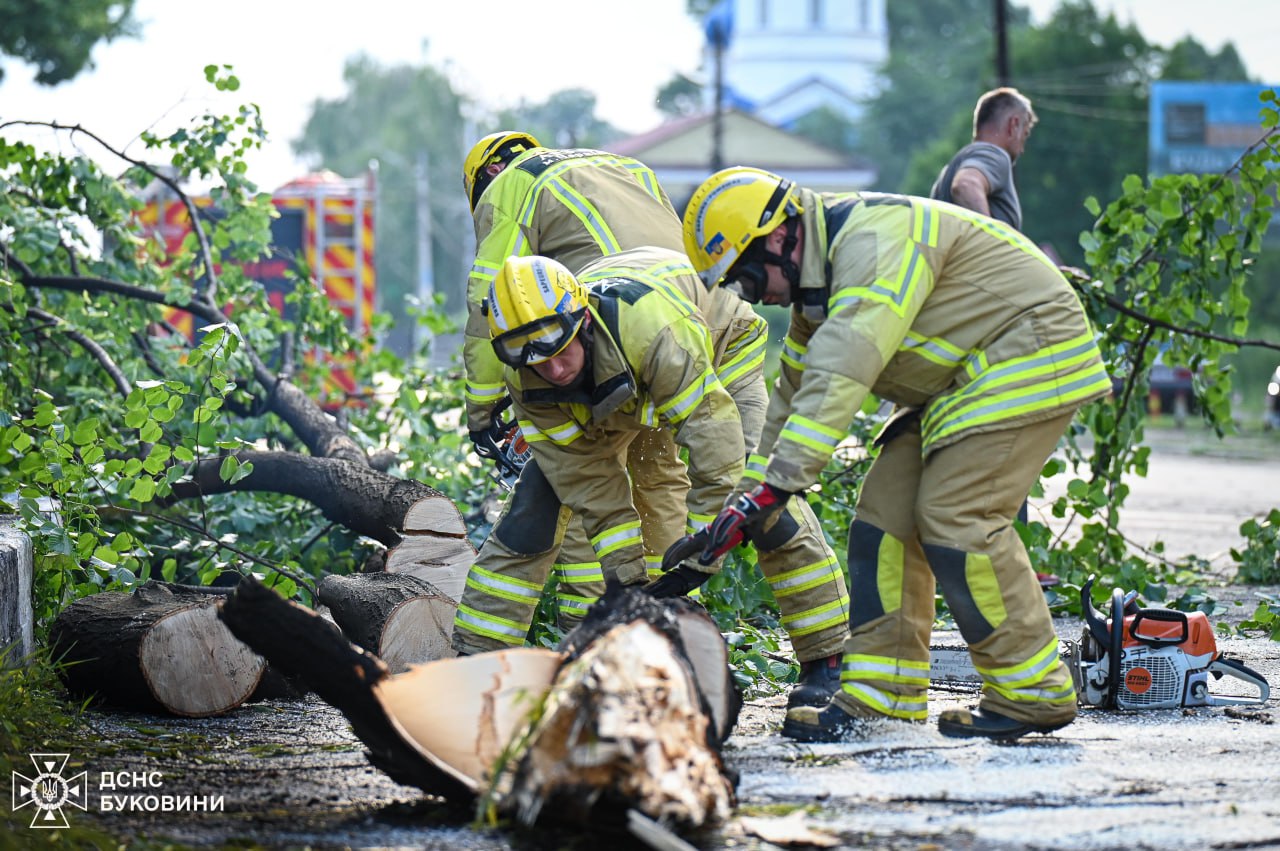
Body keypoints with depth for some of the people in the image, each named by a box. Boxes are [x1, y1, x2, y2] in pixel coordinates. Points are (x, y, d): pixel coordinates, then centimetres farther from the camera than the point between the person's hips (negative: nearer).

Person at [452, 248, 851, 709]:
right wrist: (628, 575, -28)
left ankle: (827, 659, -7)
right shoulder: (528, 379, -30)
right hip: (609, 397, 4)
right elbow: (589, 480, -23)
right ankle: (476, 654, 0)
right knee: (534, 508, -8)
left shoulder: (648, 323, -47)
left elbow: (713, 434, -44)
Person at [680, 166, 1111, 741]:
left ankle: (1035, 694, -7)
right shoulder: (817, 280, 8)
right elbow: (795, 395, 17)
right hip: (965, 380, 10)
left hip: (1030, 358, -10)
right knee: (888, 510, 1)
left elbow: (840, 378, -35)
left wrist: (773, 492, -37)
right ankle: (878, 694, 0)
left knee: (956, 518, -16)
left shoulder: (874, 240, -26)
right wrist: (754, 502, 11)